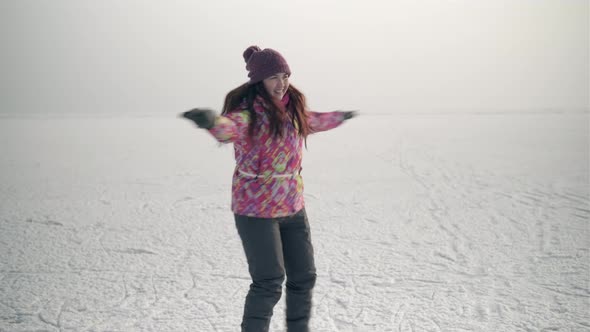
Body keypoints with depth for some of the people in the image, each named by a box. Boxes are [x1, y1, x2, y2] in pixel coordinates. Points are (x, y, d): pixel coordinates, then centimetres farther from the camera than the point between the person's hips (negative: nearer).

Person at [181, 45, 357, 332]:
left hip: (293, 207, 7)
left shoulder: (291, 108, 4)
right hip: (256, 210, -7)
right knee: (269, 283, -8)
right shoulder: (248, 112, -19)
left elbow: (312, 122, 29)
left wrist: (339, 117, 46)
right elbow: (230, 126, -44)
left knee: (303, 278, 14)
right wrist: (212, 121, -69)